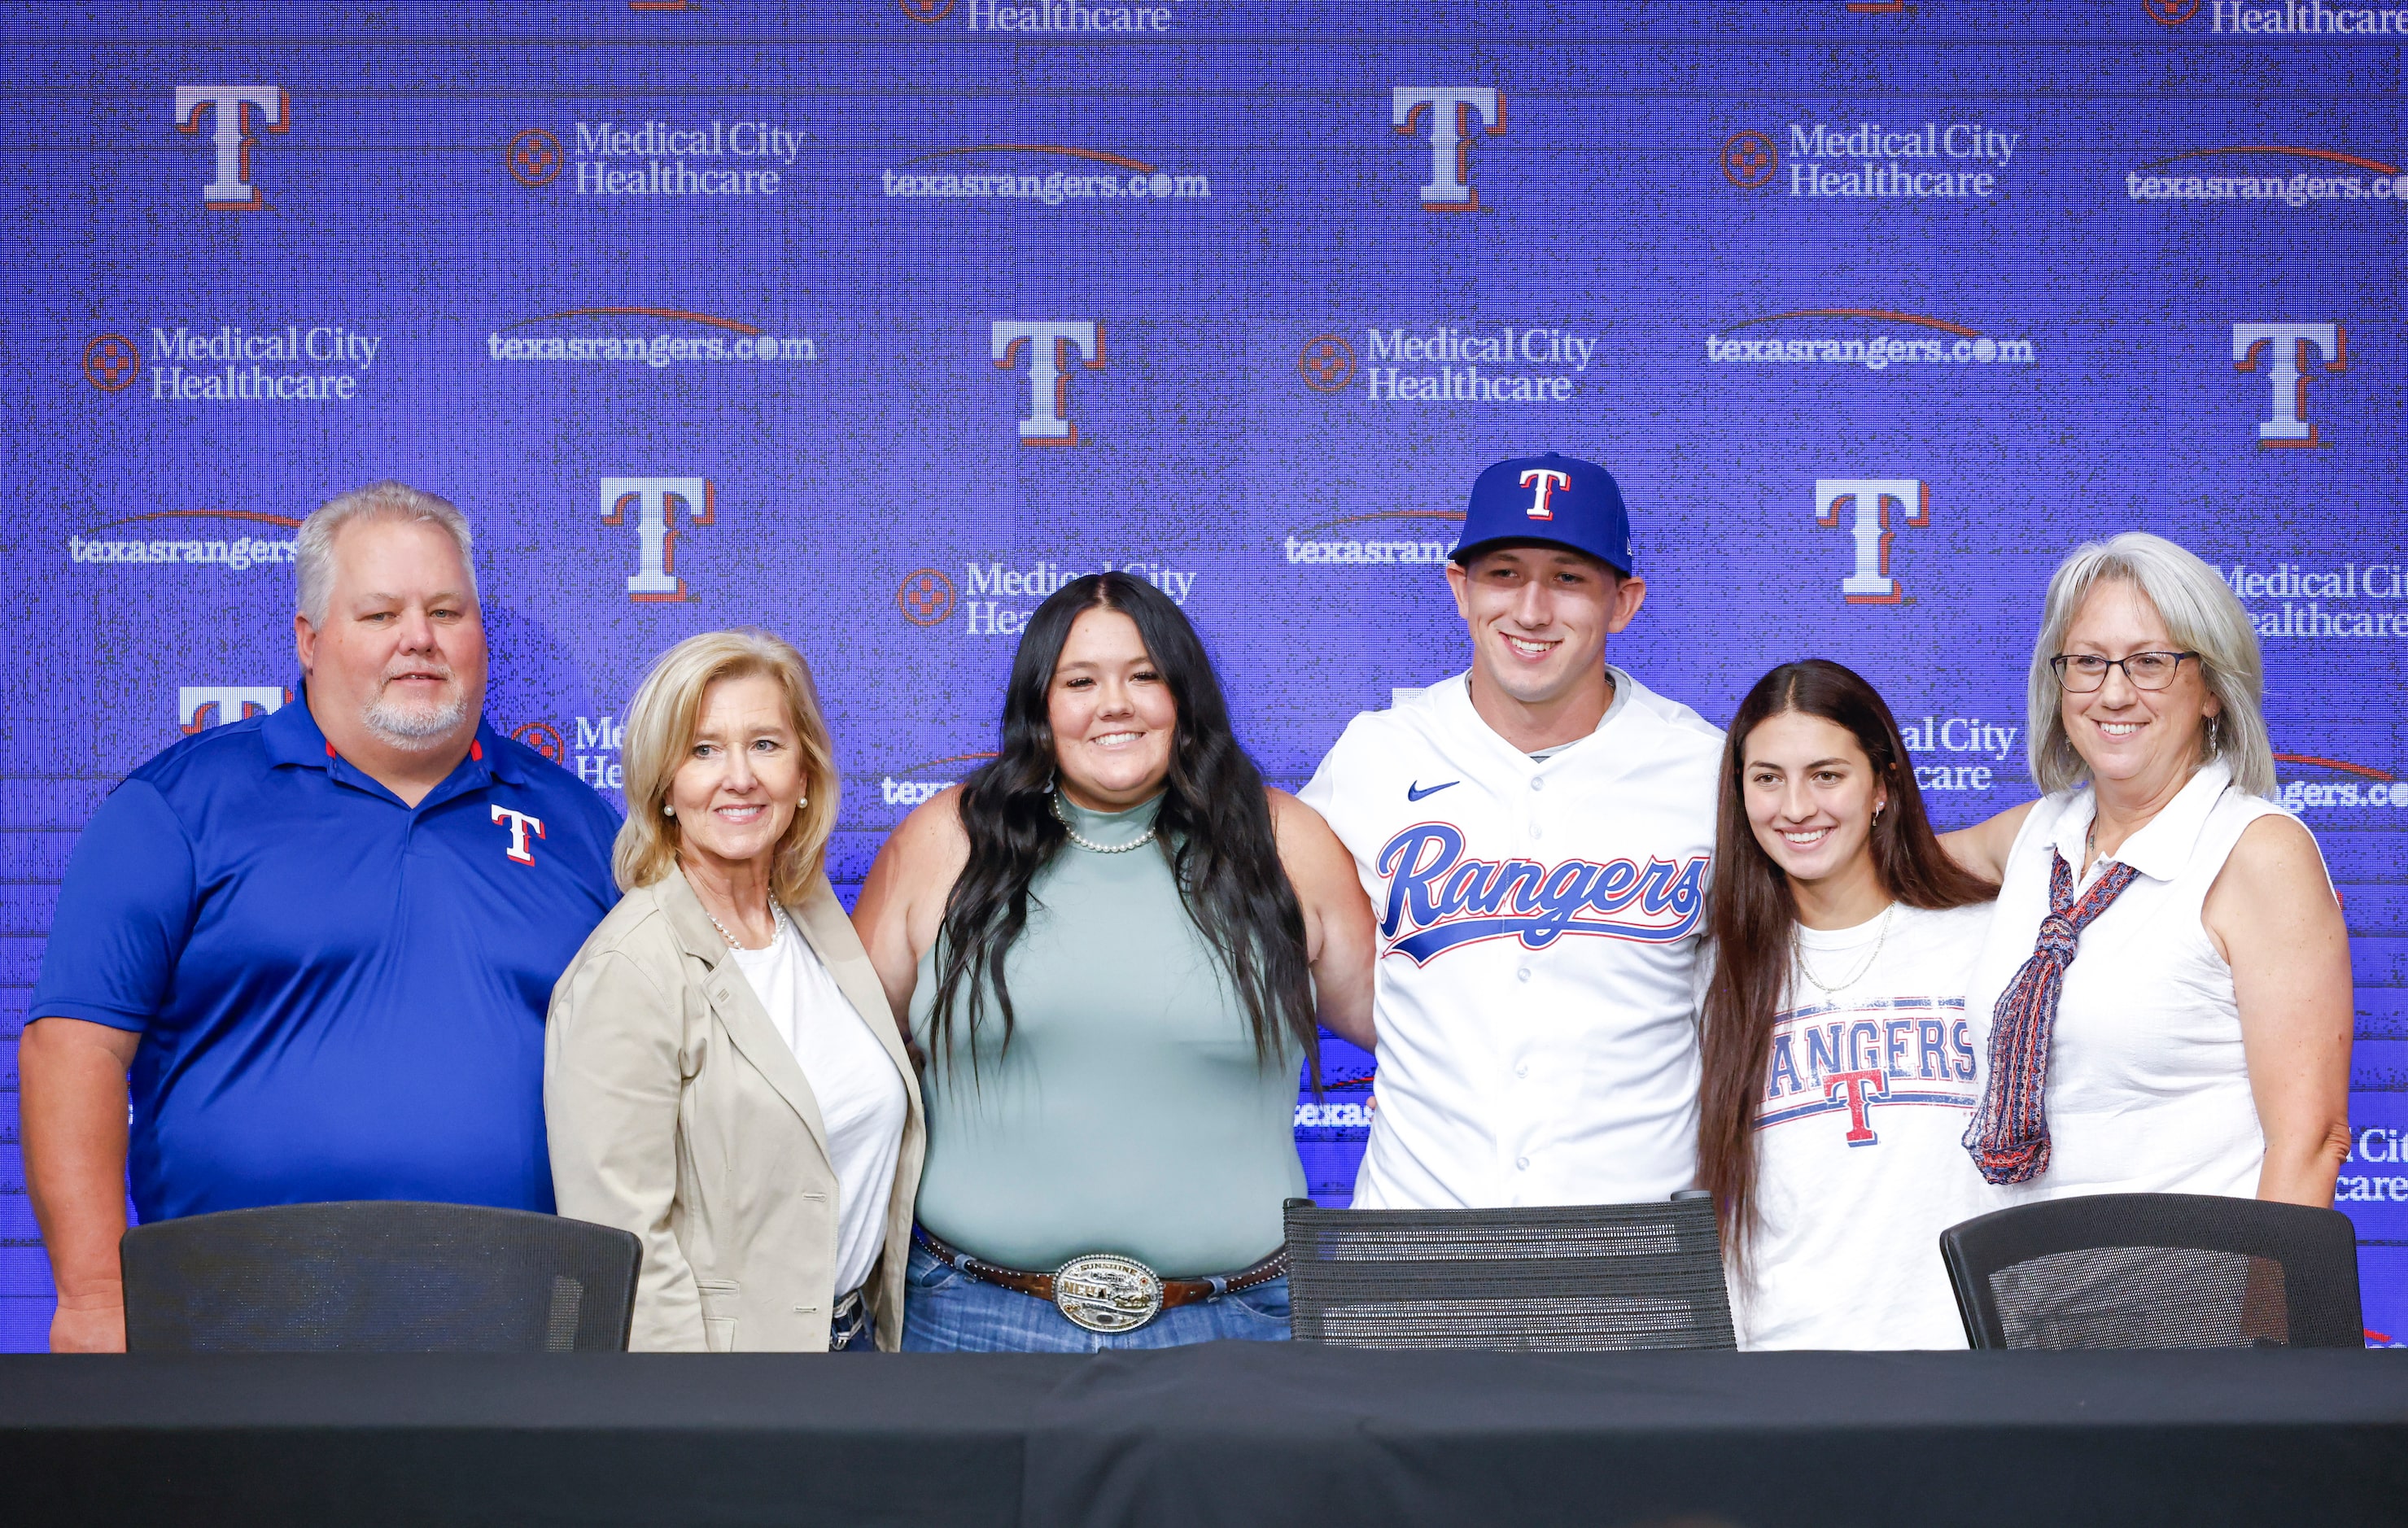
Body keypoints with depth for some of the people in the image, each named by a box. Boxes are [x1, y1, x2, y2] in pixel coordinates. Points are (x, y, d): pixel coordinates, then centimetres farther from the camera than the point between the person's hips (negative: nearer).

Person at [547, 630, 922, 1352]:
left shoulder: (818, 917, 4)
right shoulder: (626, 972, -18)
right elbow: (622, 1245, -20)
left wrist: (878, 1318, 12)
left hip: (859, 1327, 7)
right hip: (730, 1339, -7)